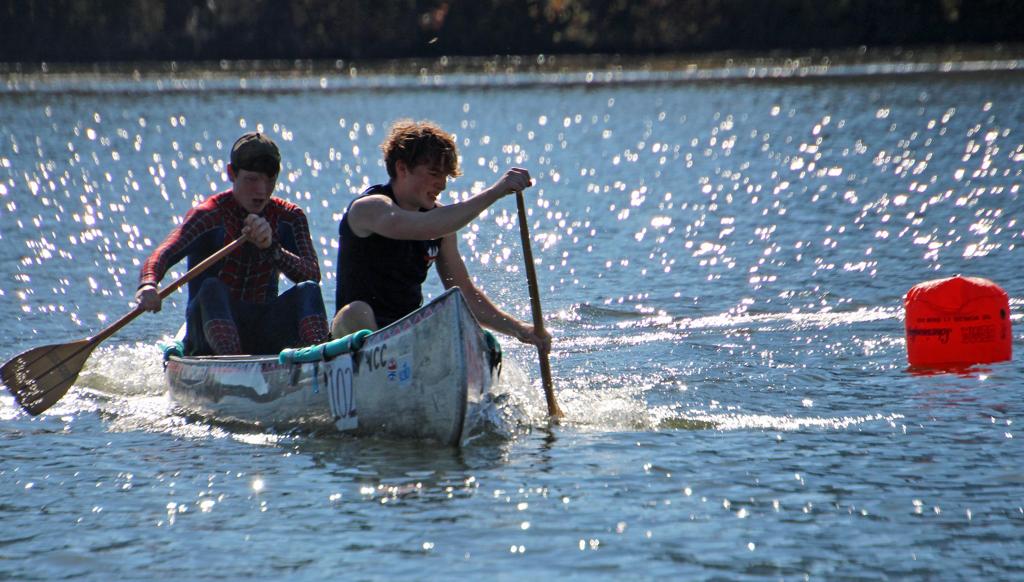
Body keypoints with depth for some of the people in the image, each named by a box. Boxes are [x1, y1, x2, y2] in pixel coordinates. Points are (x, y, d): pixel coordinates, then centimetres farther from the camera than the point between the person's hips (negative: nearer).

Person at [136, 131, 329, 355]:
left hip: (263, 332, 3)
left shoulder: (289, 217, 5)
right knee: (212, 288, -33)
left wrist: (271, 248, -28)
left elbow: (313, 274, -11)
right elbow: (162, 255, -24)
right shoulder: (210, 215, -8)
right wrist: (148, 285, -47)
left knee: (308, 290, -21)